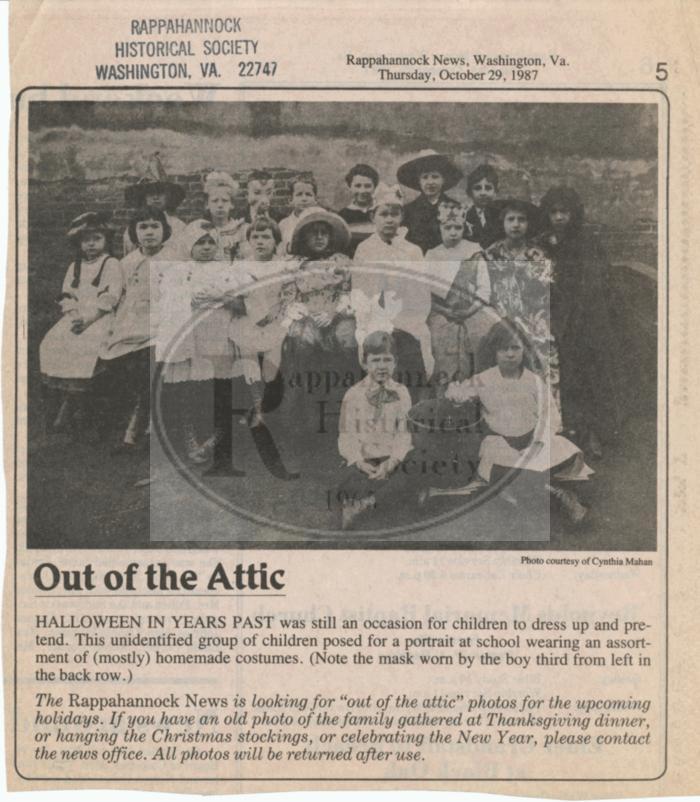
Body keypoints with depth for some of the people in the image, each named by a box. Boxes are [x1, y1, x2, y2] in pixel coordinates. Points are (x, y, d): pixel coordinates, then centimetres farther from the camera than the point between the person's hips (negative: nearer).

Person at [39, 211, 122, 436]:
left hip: (99, 317, -6)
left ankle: (71, 403, -22)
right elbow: (67, 295, 15)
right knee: (51, 343, -18)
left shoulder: (111, 264, 1)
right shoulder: (75, 267, 19)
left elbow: (110, 296, -10)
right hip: (76, 317, 6)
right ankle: (57, 397, -15)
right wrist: (72, 314, -6)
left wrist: (88, 317, -18)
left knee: (82, 347, -30)